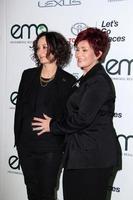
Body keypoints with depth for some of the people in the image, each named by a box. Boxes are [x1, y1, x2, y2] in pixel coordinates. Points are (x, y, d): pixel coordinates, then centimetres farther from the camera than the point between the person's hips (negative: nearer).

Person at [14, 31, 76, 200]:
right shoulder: (28, 75, 5)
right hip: (26, 144, 4)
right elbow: (19, 108, 8)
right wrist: (18, 138, 5)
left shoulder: (68, 81, -6)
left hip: (51, 146, -4)